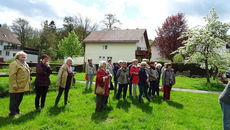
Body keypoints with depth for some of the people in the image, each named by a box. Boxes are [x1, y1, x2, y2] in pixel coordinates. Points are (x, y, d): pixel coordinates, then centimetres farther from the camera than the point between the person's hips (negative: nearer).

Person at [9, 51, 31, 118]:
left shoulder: (25, 65, 16)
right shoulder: (14, 64, -13)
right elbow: (12, 75, -20)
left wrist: (28, 84, 19)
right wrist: (14, 85, -23)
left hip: (22, 87, 9)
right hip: (17, 87, -9)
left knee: (19, 100, 19)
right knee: (14, 101, 1)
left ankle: (16, 110, 33)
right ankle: (12, 114, 11)